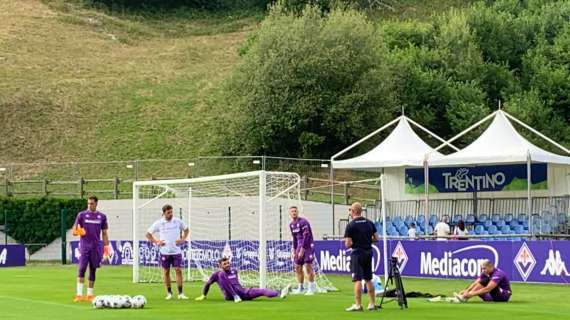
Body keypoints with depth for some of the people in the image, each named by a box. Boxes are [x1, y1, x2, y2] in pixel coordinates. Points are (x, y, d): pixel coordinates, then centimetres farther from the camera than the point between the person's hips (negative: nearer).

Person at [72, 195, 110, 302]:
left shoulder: (102, 216, 9)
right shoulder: (82, 215, 3)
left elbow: (104, 233, 13)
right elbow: (74, 229, 2)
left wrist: (106, 247, 7)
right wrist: (76, 231, -22)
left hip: (96, 247, 2)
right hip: (84, 246, -2)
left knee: (93, 270, 5)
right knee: (82, 268, -11)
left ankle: (90, 294, 12)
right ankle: (79, 294, -11)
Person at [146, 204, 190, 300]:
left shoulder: (178, 221, 0)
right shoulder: (158, 223, -3)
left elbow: (186, 229, 17)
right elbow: (148, 234, 6)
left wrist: (183, 239, 1)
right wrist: (156, 242, -5)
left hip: (176, 251, 0)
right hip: (164, 251, 0)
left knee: (178, 270, -6)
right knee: (166, 272, 5)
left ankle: (180, 293, -2)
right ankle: (169, 293, 16)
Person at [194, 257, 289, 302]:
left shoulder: (234, 271, 20)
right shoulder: (217, 274, 5)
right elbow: (208, 284, 16)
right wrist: (203, 296, 20)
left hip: (242, 292, 5)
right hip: (230, 296, -5)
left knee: (261, 291, -18)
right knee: (222, 275, -27)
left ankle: (280, 294, -40)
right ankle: (235, 296, -31)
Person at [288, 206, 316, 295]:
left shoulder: (303, 222, -14)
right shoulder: (291, 225, 12)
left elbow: (306, 236, -18)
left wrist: (302, 249, -21)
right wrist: (294, 250, 14)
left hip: (308, 245, -8)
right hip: (300, 246, 8)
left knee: (308, 266, -12)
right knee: (298, 267, 6)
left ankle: (311, 288, -8)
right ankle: (300, 288, 14)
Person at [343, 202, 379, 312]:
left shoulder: (351, 225, -11)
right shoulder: (369, 223, 6)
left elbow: (348, 244, -14)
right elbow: (376, 238, 9)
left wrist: (348, 242, 7)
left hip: (357, 253, -6)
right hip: (368, 252, 6)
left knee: (357, 280, -5)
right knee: (368, 279, 13)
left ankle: (358, 305, -7)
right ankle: (372, 303, 15)